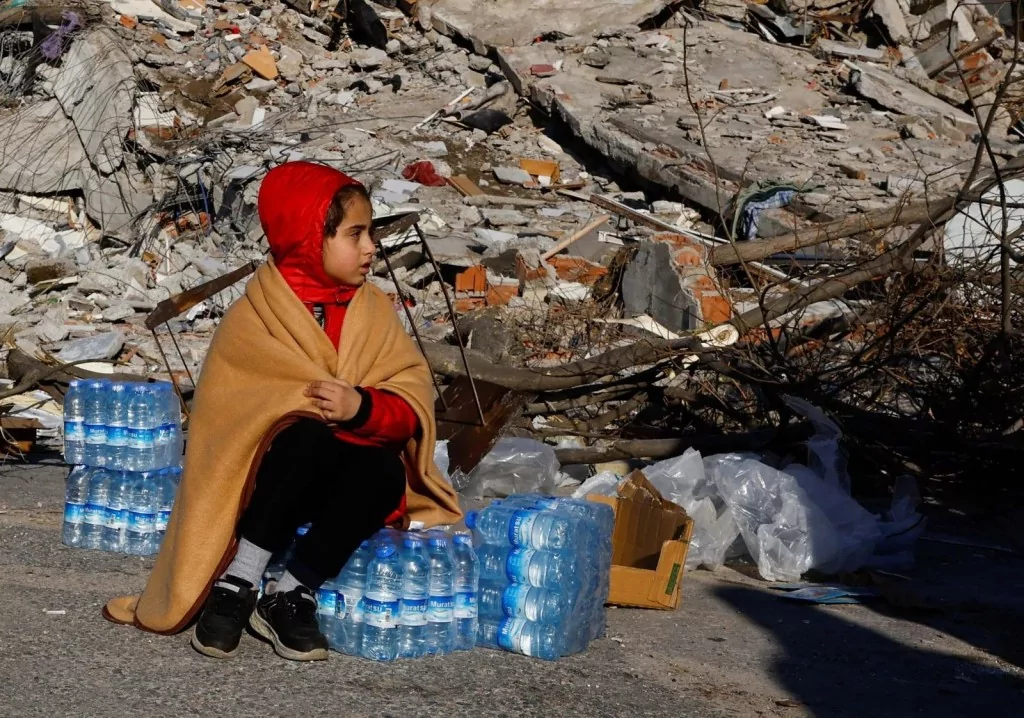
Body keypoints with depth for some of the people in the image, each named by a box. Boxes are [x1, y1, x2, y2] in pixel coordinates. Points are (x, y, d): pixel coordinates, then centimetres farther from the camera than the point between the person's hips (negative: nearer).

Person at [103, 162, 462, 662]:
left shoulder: (374, 310, 6)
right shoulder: (254, 318, -4)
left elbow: (412, 402, -5)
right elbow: (223, 409, -11)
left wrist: (361, 408, -27)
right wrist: (311, 405, -22)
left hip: (346, 482, 3)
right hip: (273, 479, -3)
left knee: (384, 470, -31)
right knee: (308, 438, -35)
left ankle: (290, 596, -20)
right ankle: (236, 583, -23)